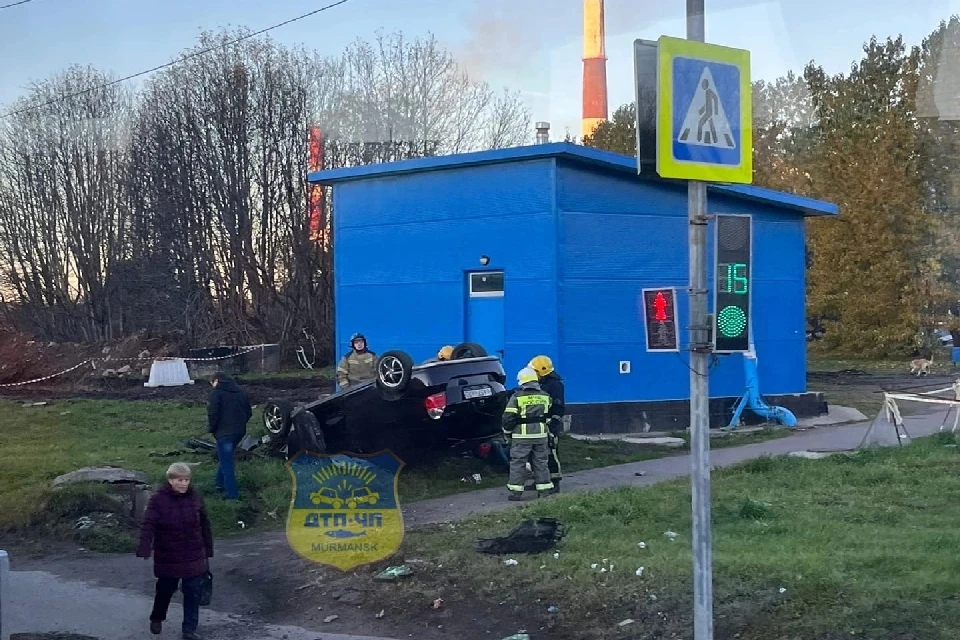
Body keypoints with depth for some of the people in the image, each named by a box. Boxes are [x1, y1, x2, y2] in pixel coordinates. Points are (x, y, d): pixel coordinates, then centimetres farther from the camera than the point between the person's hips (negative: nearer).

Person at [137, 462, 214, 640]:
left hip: (194, 557, 2)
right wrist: (144, 550, -37)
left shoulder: (195, 498, -3)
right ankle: (156, 619, 44)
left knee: (193, 593, 2)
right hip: (168, 557, -2)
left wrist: (208, 551, 8)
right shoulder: (158, 499, -14)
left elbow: (205, 526, 5)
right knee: (165, 590, 17)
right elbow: (148, 525, -23)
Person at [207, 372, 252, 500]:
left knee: (226, 462, -2)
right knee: (225, 458, 24)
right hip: (240, 431, 7)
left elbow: (213, 413, -16)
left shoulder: (216, 391, -7)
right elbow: (249, 411, 15)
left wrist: (211, 428, -2)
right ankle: (221, 484, 29)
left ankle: (232, 492, -4)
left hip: (224, 432, -7)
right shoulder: (239, 391, 15)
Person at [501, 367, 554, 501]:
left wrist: (507, 432, 5)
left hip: (522, 436, -4)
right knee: (541, 462, 12)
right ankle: (544, 489, 14)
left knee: (518, 463, 2)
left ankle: (516, 491, 1)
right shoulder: (545, 397, 5)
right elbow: (549, 416, 17)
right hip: (541, 435, 4)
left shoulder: (517, 397, -9)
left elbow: (508, 418, -9)